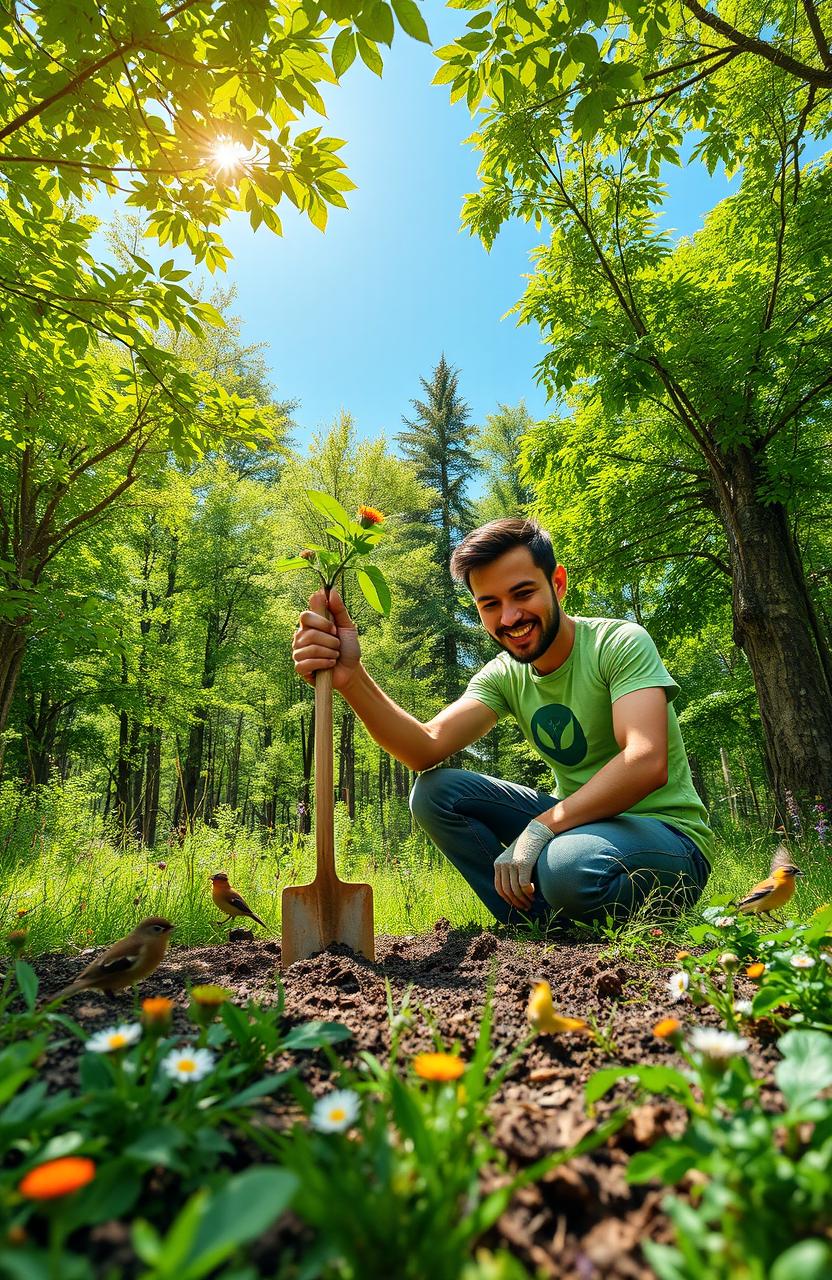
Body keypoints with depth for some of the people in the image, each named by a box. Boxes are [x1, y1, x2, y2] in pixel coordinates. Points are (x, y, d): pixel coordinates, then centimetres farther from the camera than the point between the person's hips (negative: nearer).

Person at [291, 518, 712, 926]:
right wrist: (351, 680, -33)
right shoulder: (504, 676, -2)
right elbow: (428, 749, -17)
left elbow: (646, 763, -29)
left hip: (667, 834, -5)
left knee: (567, 863, -38)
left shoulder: (621, 643, -15)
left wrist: (539, 828, -33)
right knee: (434, 790, -10)